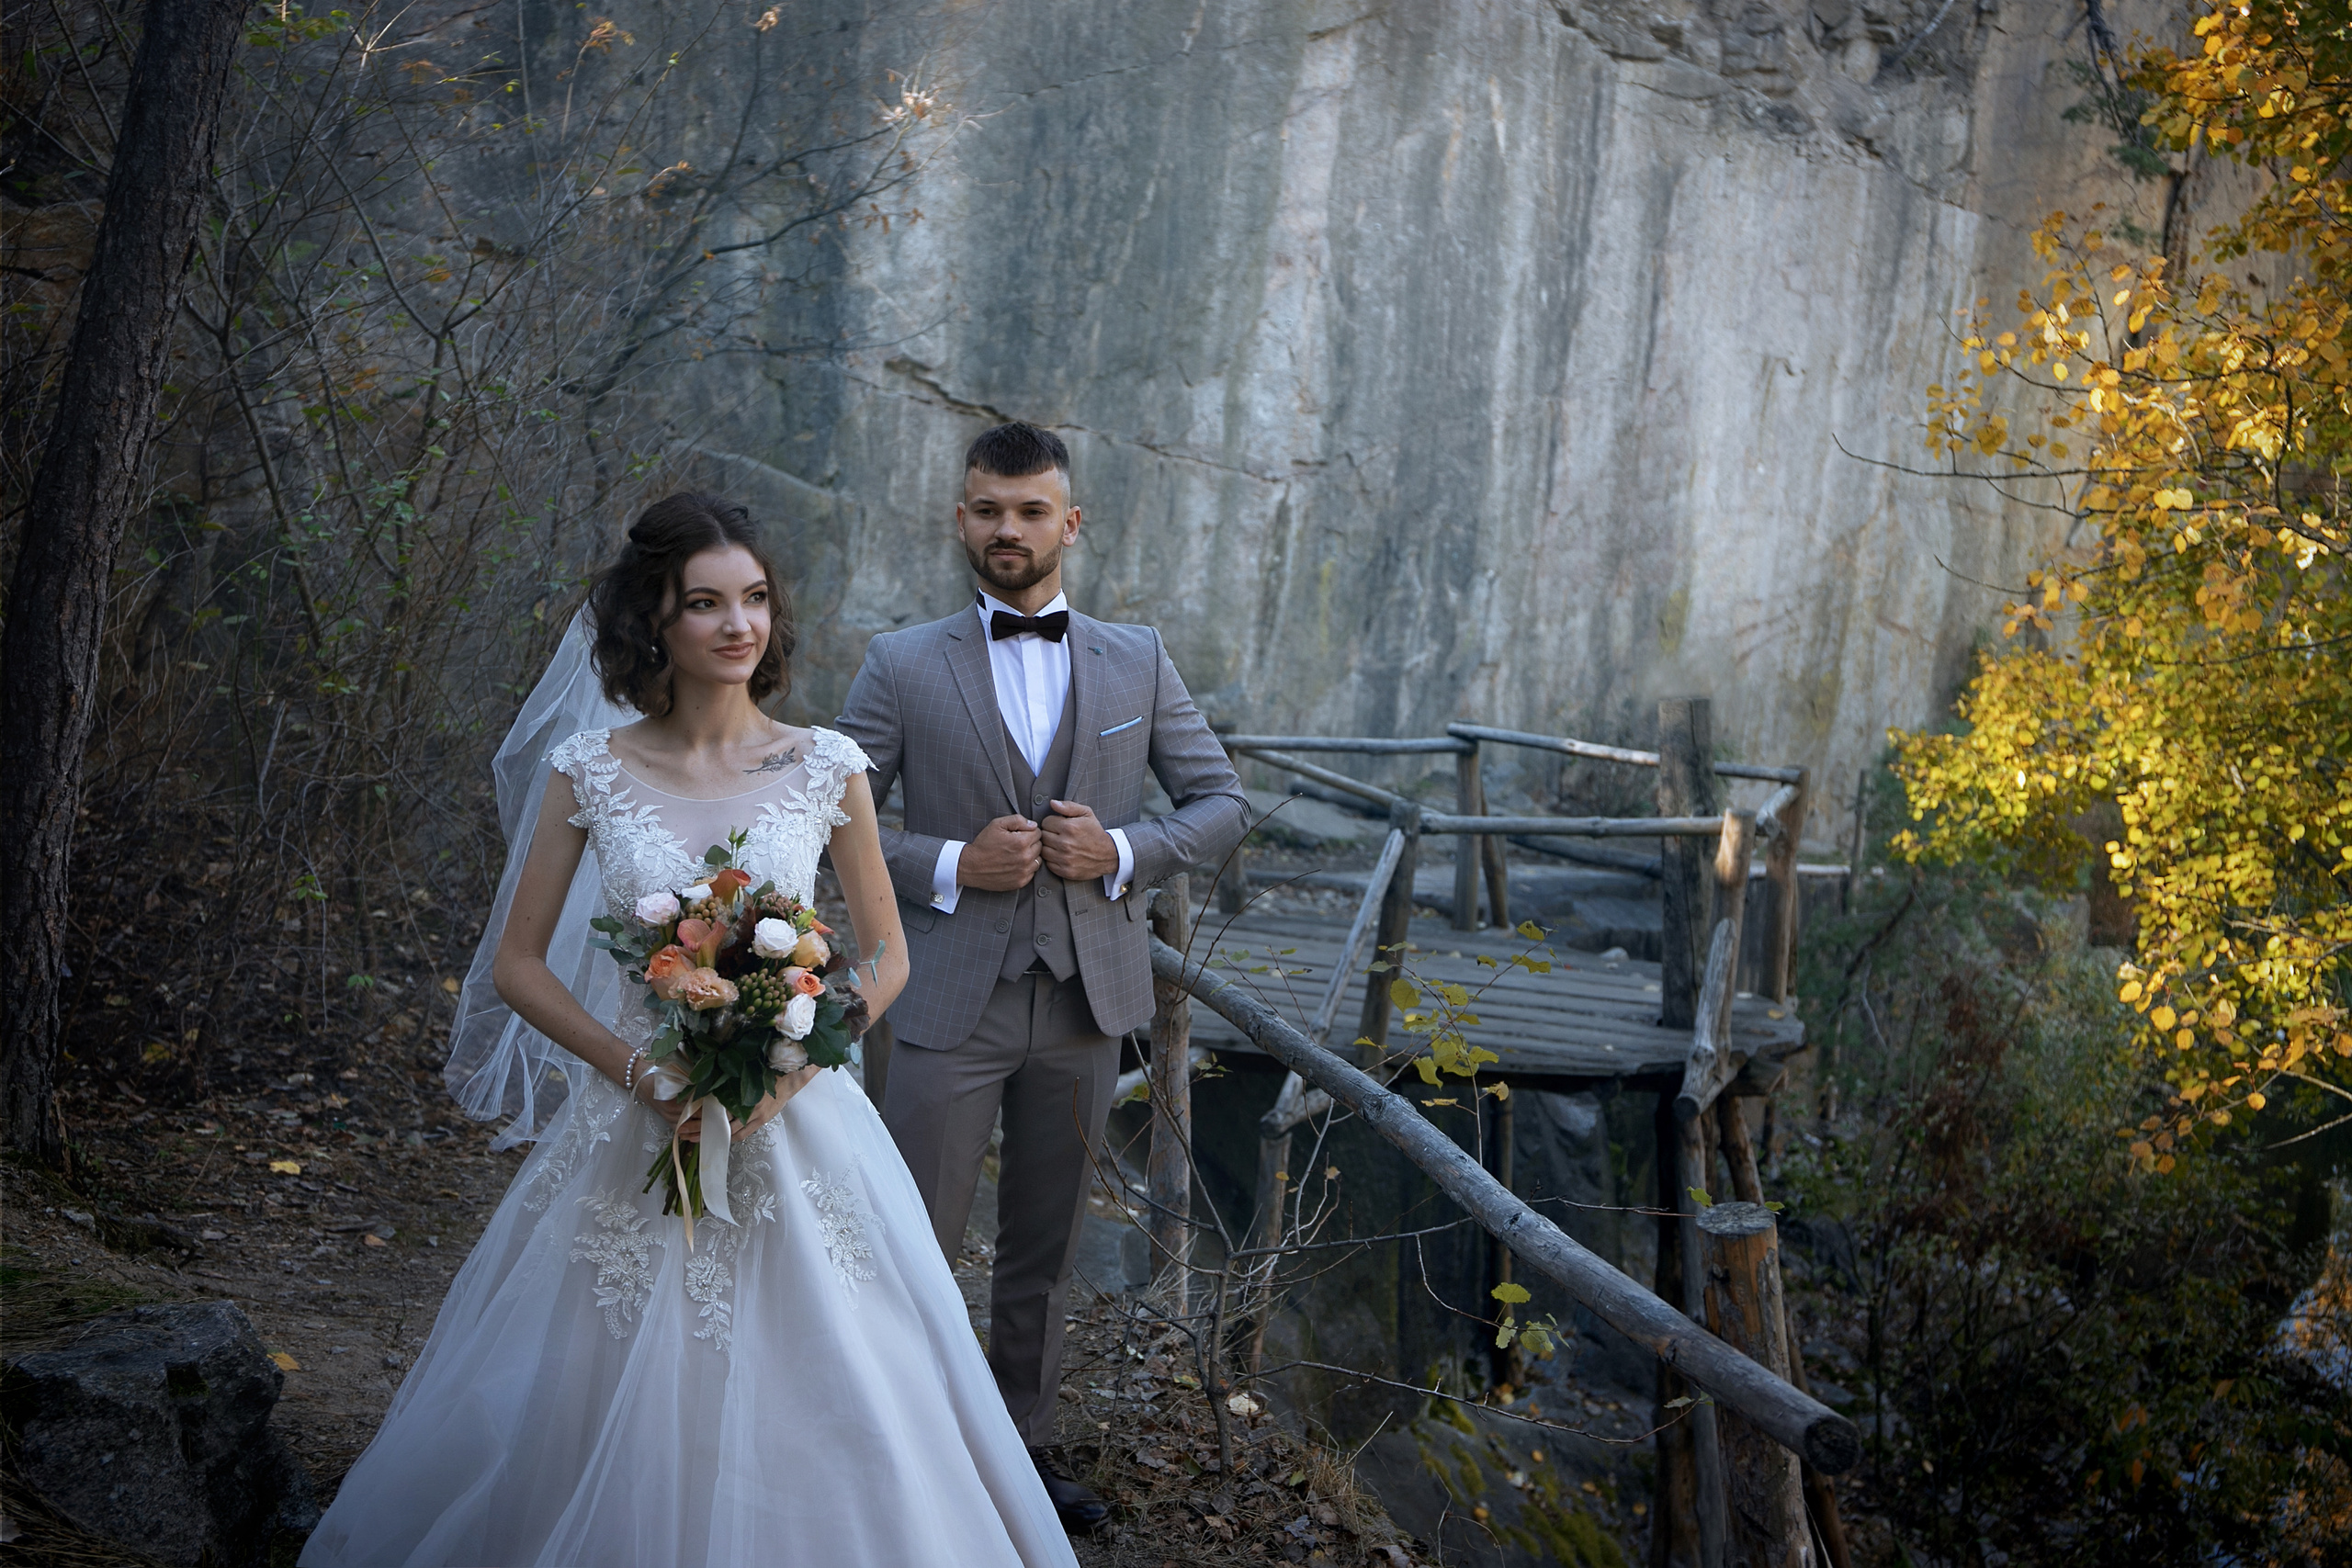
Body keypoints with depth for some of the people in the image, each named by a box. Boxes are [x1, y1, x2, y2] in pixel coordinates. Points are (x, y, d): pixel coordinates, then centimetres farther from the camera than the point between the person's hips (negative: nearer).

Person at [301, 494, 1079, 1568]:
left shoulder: (826, 768, -1)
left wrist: (785, 1073, -10)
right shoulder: (590, 768, -2)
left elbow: (887, 958, 6)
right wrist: (642, 1071, -13)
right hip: (629, 1135, 0)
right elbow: (517, 964, 1)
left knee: (813, 1414, 3)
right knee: (611, 1419, 7)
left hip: (796, 1134, 0)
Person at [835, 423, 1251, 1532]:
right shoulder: (903, 667, -1)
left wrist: (1123, 851, -10)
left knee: (1045, 1248, 15)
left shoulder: (1139, 661, 5)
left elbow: (1224, 804, 7)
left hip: (1087, 998, 3)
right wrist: (949, 866, -16)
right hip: (952, 1003, -2)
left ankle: (1024, 1446, 30)